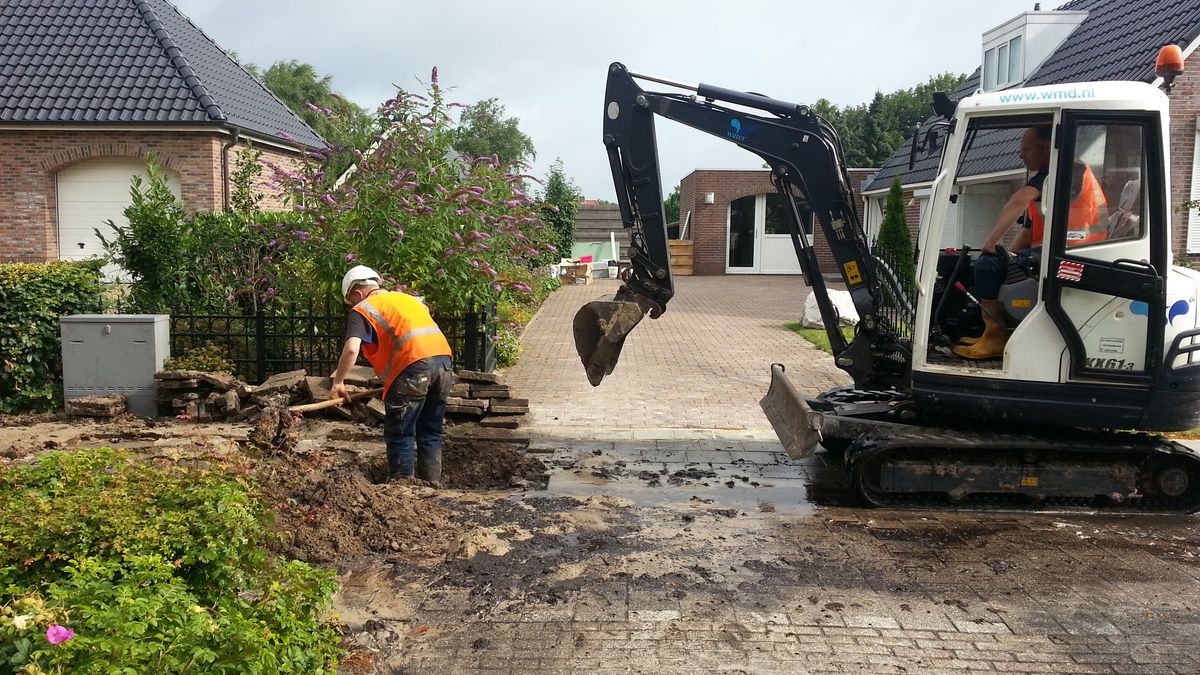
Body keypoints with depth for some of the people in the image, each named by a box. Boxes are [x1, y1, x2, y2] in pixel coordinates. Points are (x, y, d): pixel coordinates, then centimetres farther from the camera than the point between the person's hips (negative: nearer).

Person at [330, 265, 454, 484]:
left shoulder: (362, 309, 8)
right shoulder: (408, 298, 29)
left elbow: (351, 350, -6)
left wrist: (338, 381, 4)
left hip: (414, 366, -6)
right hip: (444, 360, 7)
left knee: (399, 433, 6)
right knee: (430, 432, 17)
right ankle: (431, 483, 21)